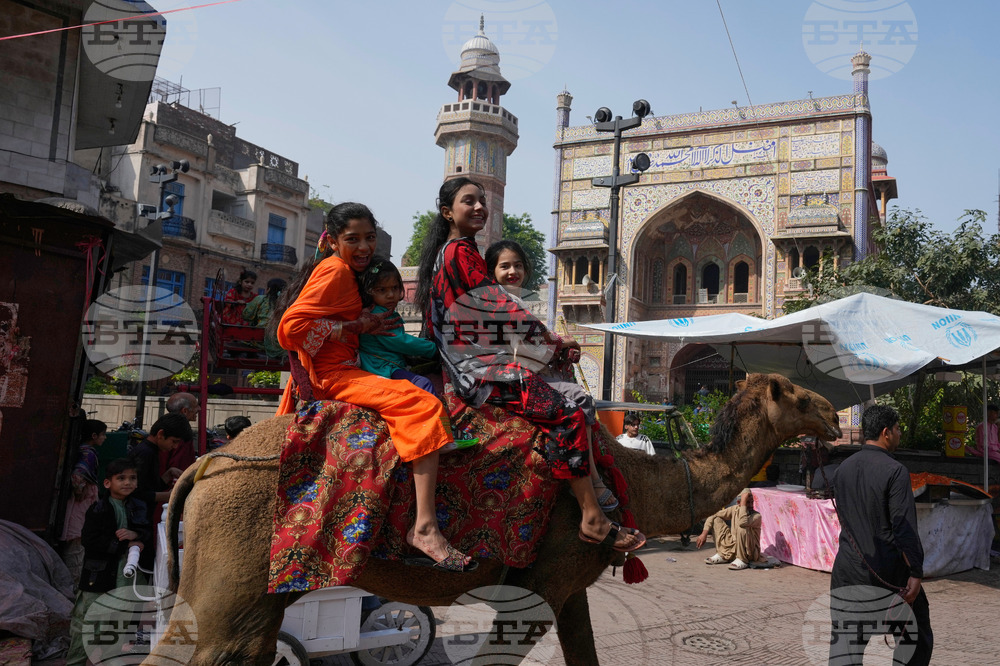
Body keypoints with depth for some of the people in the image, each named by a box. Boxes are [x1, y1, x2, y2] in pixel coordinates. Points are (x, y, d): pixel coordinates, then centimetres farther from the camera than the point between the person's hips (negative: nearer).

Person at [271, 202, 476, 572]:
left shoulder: (344, 271, 20)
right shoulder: (335, 271, -9)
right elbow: (291, 327, -19)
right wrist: (357, 327, -16)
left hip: (332, 374, 11)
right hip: (333, 375, -11)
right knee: (424, 406, -27)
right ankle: (424, 528, -36)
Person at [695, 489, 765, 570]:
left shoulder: (757, 516, -19)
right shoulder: (735, 509, -3)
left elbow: (743, 522, -43)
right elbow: (713, 516, 2)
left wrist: (743, 502, -32)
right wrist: (704, 533, -11)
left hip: (751, 553, -6)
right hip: (734, 549, 6)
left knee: (742, 528, -33)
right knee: (717, 520, -5)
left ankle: (742, 560, -16)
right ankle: (722, 556, 0)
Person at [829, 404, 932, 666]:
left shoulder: (843, 469, 5)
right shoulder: (894, 471, -14)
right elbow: (904, 528, -17)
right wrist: (916, 573, -14)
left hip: (847, 570, 5)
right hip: (889, 573, -5)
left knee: (845, 640, 7)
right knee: (917, 634, 17)